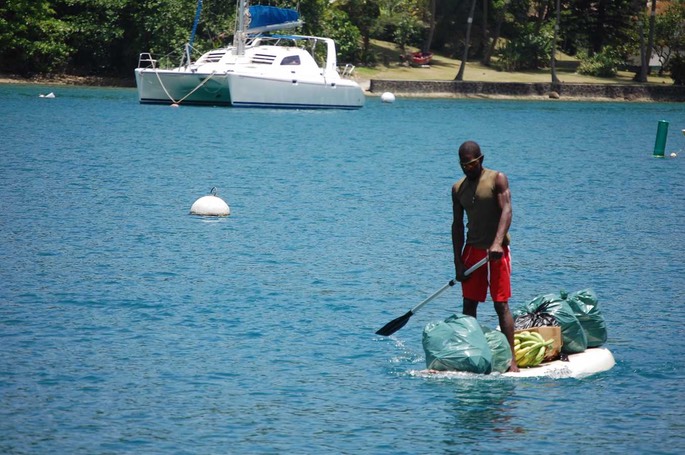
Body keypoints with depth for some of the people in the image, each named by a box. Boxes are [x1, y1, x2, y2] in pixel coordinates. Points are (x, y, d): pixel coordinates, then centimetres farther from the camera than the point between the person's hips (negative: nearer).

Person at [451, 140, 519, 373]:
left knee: (501, 304, -9)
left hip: (497, 249, -5)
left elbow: (506, 210, -16)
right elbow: (457, 225, 12)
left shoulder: (497, 179, -4)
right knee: (469, 305, 4)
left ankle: (511, 357, -10)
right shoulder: (458, 189, 11)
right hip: (472, 249, 5)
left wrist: (497, 243, -30)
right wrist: (458, 262, 4)